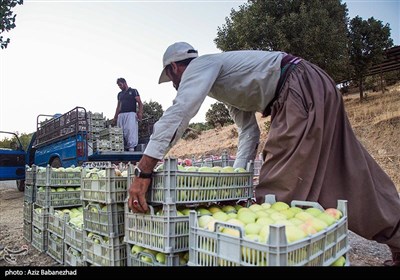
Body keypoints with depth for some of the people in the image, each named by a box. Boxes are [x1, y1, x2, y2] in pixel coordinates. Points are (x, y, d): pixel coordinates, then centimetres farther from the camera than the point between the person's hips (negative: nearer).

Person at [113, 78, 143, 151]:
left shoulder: (133, 91, 8)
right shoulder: (119, 94, 24)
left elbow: (139, 103, 1)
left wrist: (140, 112, -15)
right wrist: (115, 117, 18)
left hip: (131, 114, -6)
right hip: (121, 115, 6)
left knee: (131, 130, -17)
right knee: (121, 132, -3)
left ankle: (131, 148, -20)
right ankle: (123, 148, -3)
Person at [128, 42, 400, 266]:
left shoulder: (200, 65, -2)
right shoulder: (222, 82, 24)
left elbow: (178, 113, -20)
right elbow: (249, 132, 19)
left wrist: (143, 171, -21)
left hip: (303, 91, -10)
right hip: (317, 92, 11)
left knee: (279, 188, -10)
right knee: (352, 176, 17)